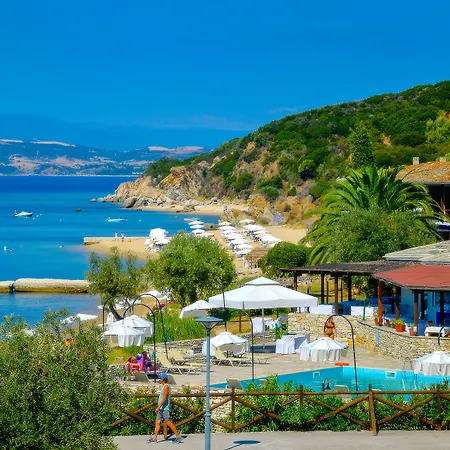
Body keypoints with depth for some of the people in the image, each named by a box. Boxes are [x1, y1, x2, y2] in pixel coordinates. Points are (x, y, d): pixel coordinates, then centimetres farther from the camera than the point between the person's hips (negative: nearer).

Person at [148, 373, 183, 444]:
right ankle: (154, 438, 7)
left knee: (169, 423, -9)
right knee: (157, 423, 6)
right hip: (161, 409, 10)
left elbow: (164, 398, -21)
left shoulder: (166, 386, -14)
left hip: (165, 408, -10)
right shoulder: (164, 386, 17)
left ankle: (178, 437, -5)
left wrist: (158, 407, -25)